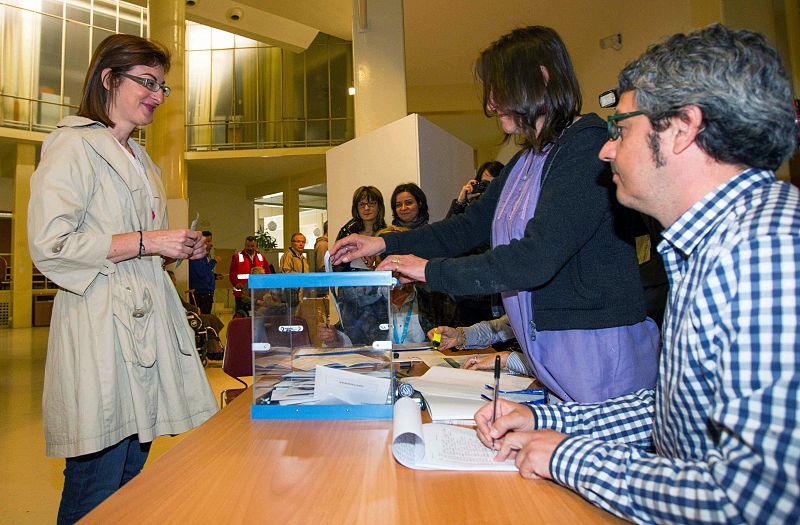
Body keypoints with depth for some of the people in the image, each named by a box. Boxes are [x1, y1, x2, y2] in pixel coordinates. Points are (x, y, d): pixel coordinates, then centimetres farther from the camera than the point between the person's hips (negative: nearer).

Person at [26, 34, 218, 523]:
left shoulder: (141, 159, 22)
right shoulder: (73, 145, -4)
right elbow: (50, 244, -15)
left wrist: (180, 249, 11)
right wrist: (148, 241, -15)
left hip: (148, 321, 8)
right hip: (100, 328, -8)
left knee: (130, 483, 15)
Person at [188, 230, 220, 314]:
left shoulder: (207, 255, 16)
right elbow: (201, 273, -24)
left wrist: (215, 276, 8)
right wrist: (214, 262, -15)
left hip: (208, 292, 10)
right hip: (201, 293, -10)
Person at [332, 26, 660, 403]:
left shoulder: (590, 143, -15)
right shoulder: (523, 164, 13)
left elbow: (535, 259, -24)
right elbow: (470, 227, 16)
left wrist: (432, 270, -16)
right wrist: (385, 243, 10)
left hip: (599, 354, -7)